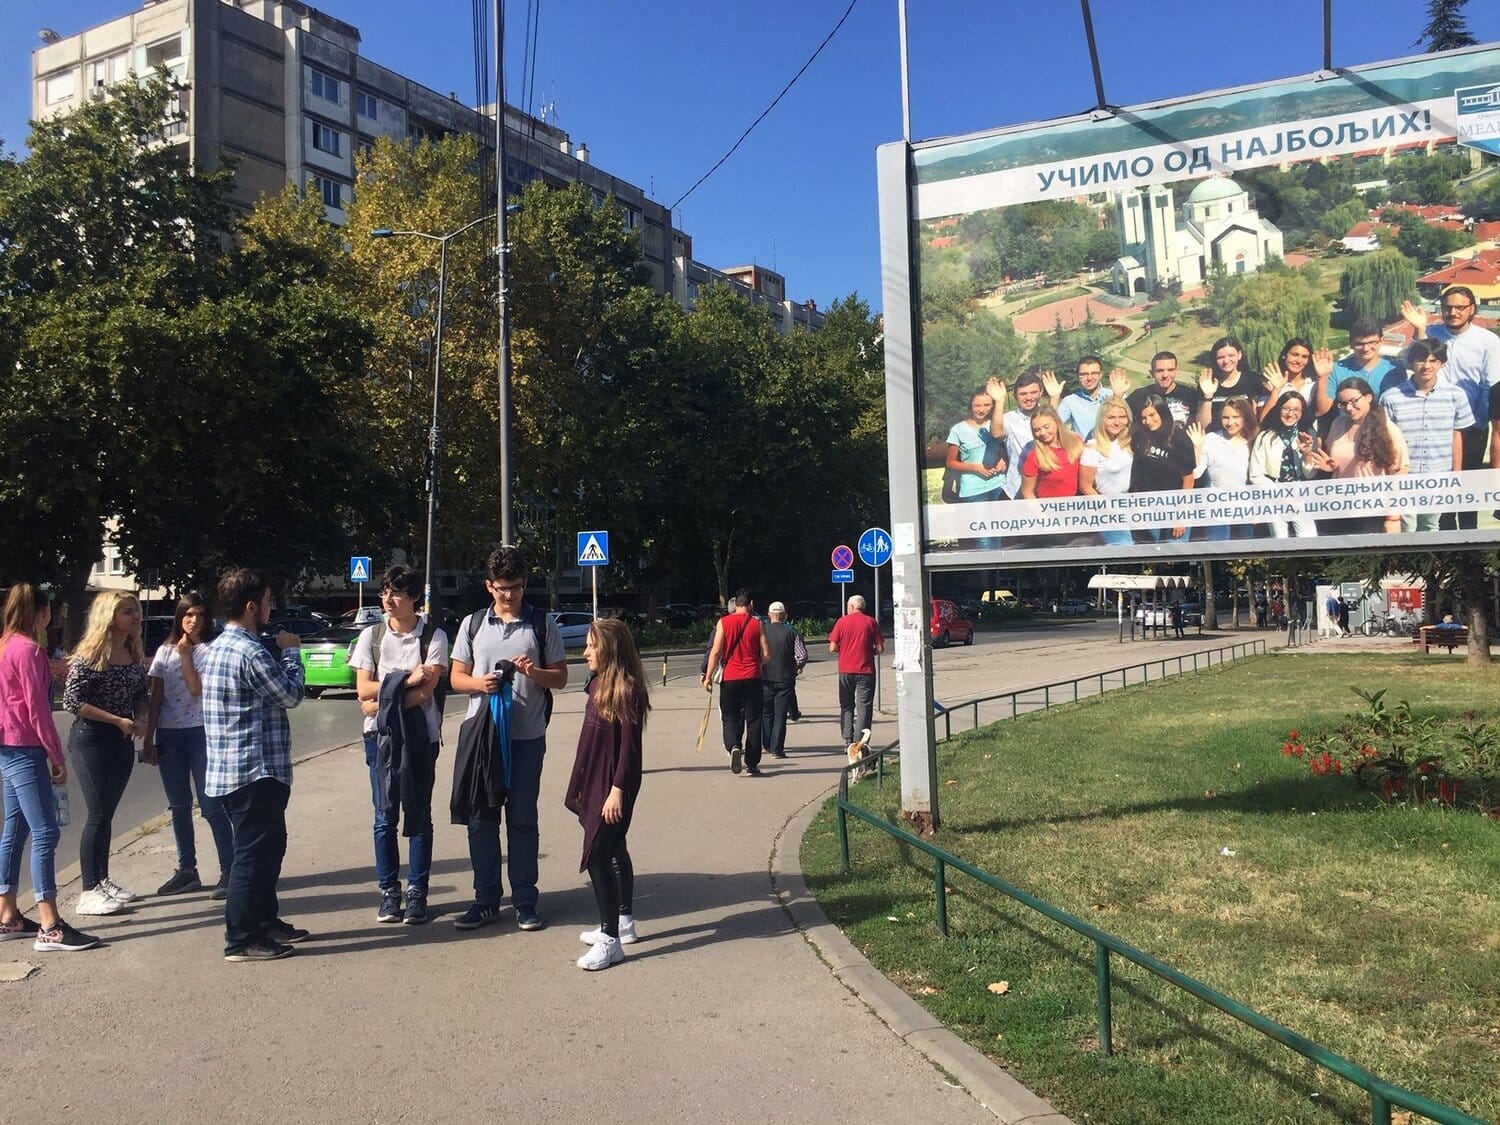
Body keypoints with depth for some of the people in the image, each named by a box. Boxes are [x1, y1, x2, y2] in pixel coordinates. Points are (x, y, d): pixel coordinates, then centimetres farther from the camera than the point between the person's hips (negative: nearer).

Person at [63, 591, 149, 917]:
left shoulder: (135, 654, 7)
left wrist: (140, 719, -3)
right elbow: (71, 700, -17)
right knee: (98, 814, -5)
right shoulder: (90, 655, -14)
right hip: (91, 740, -7)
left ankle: (103, 880, 22)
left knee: (107, 812, 13)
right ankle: (88, 892, 2)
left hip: (122, 741, 7)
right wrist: (119, 720, -19)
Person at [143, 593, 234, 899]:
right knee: (179, 806, 11)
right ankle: (186, 870, 21)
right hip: (168, 735, 5)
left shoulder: (210, 651, -3)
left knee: (211, 805, -5)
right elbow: (155, 699, 7)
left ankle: (229, 871, -1)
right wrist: (149, 739, 3)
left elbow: (198, 689, -14)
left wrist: (185, 655, -11)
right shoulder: (164, 651, 8)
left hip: (200, 733, -5)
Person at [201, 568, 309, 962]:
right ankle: (241, 938, 8)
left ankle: (265, 920, 31)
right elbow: (291, 695, -11)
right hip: (255, 771, -10)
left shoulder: (218, 647, 12)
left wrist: (278, 651, 11)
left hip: (231, 768, 10)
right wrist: (290, 652, 2)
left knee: (269, 845, 20)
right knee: (254, 852, -1)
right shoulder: (250, 652, -20)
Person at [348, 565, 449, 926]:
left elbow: (426, 692, -9)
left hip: (420, 735, -2)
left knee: (418, 815, 3)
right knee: (385, 816, 5)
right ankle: (388, 892, 14)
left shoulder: (433, 636, -1)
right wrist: (406, 681, -12)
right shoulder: (371, 636, 7)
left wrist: (384, 700, -15)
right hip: (380, 735, 2)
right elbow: (363, 690, -2)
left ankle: (416, 893, 11)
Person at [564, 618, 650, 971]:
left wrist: (617, 790, -21)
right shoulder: (597, 683, 7)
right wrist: (579, 786, 17)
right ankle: (624, 922, 31)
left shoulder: (627, 689, -18)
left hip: (612, 786, -9)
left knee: (597, 856, -9)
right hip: (593, 782, 9)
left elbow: (629, 746, -19)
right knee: (614, 852, 18)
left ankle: (610, 939, -2)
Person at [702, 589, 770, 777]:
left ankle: (733, 746, -17)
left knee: (730, 717, 11)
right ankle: (751, 764, 9)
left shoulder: (723, 622, 0)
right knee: (753, 719, 7)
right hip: (752, 678, 0)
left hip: (729, 678, 0)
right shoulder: (757, 623, 1)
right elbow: (766, 655, -1)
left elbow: (716, 651, -5)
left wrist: (708, 676, 1)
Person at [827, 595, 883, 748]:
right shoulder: (871, 622, -1)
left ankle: (848, 741, 8)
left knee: (846, 706, 13)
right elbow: (880, 648, -3)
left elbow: (833, 648, -3)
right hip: (865, 671, -1)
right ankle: (859, 743, -4)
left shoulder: (842, 622, -1)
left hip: (845, 671, 1)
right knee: (864, 708, 2)